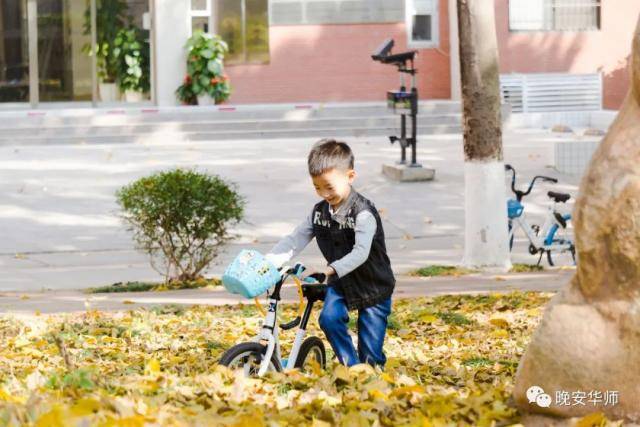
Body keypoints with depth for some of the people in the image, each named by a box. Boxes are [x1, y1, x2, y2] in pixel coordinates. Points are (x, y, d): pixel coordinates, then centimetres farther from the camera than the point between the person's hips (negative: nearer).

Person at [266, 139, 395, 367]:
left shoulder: (362, 213, -25)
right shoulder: (320, 211, -4)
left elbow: (360, 252, -37)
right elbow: (295, 239, -6)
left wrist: (329, 270, -51)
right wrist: (269, 261, -22)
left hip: (374, 287, -5)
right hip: (340, 283, 5)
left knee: (370, 354, -5)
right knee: (329, 318, -22)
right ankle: (351, 367, -6)